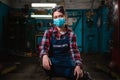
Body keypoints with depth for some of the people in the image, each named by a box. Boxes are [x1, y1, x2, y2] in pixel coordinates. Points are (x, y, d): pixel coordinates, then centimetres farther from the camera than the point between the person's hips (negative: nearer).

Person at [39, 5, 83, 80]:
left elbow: (74, 50, -10)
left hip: (67, 61, -1)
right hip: (53, 63, 1)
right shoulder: (48, 32, -4)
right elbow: (43, 46, -14)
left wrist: (78, 65, -27)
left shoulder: (71, 33, -4)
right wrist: (44, 56, -39)